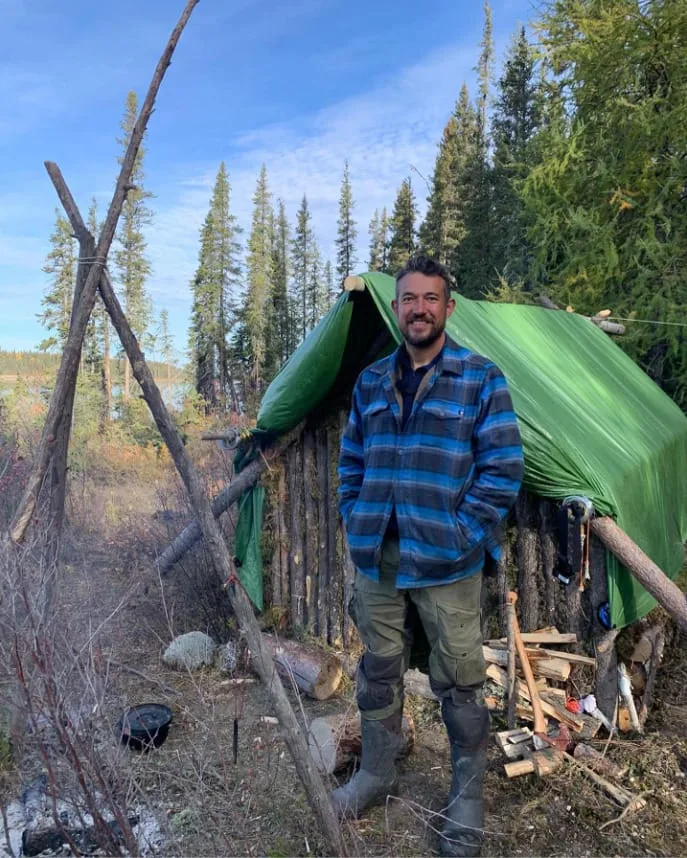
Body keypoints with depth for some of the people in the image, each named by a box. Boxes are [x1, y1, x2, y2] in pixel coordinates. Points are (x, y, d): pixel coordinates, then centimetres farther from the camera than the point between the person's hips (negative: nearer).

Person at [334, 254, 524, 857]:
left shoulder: (480, 379, -6)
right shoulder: (371, 382, 7)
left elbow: (502, 470, -9)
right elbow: (351, 463, 14)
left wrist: (462, 534, -12)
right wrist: (357, 523, 5)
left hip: (447, 567, -4)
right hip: (376, 562, 4)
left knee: (459, 685, 9)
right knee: (379, 673, 19)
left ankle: (469, 796, 32)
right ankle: (376, 775, 40)